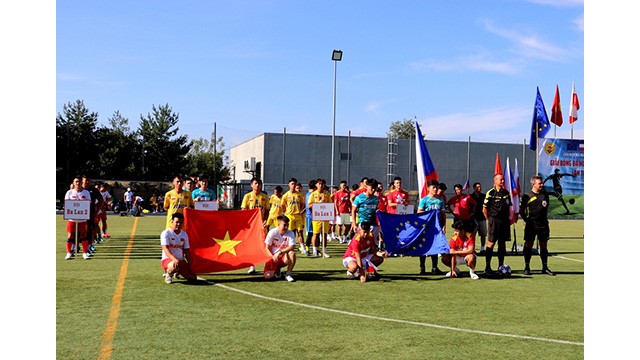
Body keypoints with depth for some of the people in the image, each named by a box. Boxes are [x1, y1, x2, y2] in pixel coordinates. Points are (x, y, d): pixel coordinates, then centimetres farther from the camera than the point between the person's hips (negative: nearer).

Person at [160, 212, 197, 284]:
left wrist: (189, 265, 3)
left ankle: (177, 272, 21)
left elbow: (186, 251, 13)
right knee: (175, 266, -41)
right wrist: (174, 259, -36)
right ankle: (168, 274, -6)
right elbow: (165, 249, -19)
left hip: (181, 260, 6)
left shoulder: (184, 235, 10)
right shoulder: (165, 233, -8)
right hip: (167, 259, -6)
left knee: (193, 278, -7)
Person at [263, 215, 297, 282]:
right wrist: (272, 257, -14)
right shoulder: (272, 232, -12)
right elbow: (267, 247, -5)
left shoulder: (290, 233, -9)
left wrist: (280, 252, -30)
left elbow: (292, 247, -21)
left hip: (283, 257, 1)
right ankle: (276, 269, 17)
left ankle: (288, 274, -13)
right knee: (267, 276, -22)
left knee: (292, 254, -34)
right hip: (273, 257, -1)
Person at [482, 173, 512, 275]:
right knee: (491, 243, -6)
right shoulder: (490, 193, -6)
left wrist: (507, 219, 12)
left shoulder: (506, 192, 13)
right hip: (494, 220, -6)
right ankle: (487, 267, -3)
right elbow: (484, 208, -4)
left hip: (504, 221, 6)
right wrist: (489, 219, -2)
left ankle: (501, 266, 15)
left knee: (502, 244, 8)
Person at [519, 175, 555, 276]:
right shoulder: (527, 196, -5)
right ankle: (527, 267, 8)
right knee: (528, 245, 0)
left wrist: (544, 218, 14)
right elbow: (521, 210, 1)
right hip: (531, 225, -4)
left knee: (543, 246, 7)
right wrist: (526, 220, -5)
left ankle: (545, 267, 13)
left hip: (543, 224, 4)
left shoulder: (545, 194, 8)